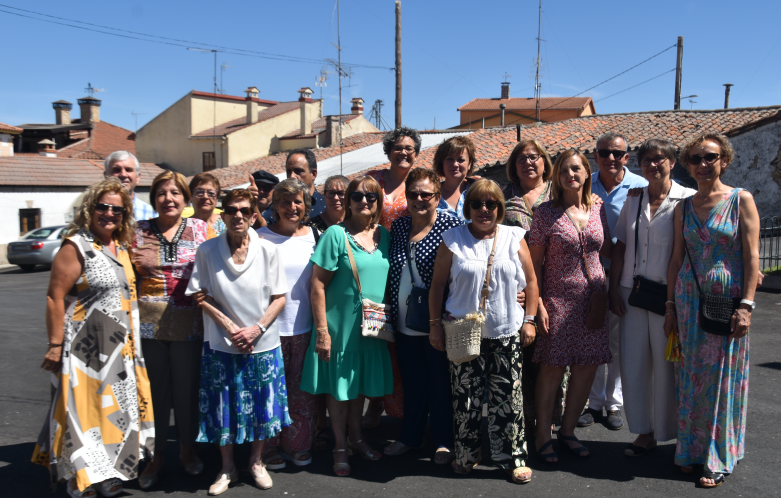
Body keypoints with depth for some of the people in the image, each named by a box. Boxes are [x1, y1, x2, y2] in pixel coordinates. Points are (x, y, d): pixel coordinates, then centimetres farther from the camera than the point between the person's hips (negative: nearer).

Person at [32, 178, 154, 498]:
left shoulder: (122, 247, 11)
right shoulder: (76, 246, -12)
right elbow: (55, 297, -15)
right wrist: (55, 345, -18)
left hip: (120, 348, 8)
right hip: (85, 349, -8)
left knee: (115, 410, 15)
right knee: (85, 412, 2)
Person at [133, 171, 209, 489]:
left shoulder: (200, 228, 4)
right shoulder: (140, 230, 7)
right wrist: (140, 266, -6)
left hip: (188, 323, -1)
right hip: (149, 322, 1)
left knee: (187, 387, 8)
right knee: (154, 389, 7)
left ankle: (187, 449, 29)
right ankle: (156, 455, 24)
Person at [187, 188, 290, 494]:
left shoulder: (269, 250, -4)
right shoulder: (207, 251, -4)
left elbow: (279, 297, -3)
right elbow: (200, 296, -3)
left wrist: (256, 329, -14)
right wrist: (230, 328, -12)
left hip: (263, 344, 0)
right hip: (222, 344, 0)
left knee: (261, 405, 10)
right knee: (223, 408, 9)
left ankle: (256, 461, 33)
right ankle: (227, 468, 29)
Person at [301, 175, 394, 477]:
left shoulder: (384, 235, 4)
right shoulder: (336, 234, -12)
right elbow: (318, 283, -13)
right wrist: (322, 330, -16)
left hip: (371, 326, 5)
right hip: (340, 324, -4)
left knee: (361, 383, 18)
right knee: (339, 385, 7)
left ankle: (357, 438, 37)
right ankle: (340, 448, 24)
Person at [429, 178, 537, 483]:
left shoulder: (514, 239, 5)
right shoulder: (453, 240, 1)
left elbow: (531, 281, 9)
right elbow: (437, 284, 3)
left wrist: (529, 320, 3)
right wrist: (435, 324, 0)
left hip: (506, 333, 1)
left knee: (508, 397, 6)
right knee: (466, 398, 6)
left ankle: (512, 457, 21)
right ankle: (466, 456, 23)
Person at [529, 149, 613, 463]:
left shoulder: (598, 211, 8)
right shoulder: (546, 212, -3)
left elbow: (609, 251, 18)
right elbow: (535, 261, -5)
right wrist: (538, 302, -10)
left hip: (593, 299, 4)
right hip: (558, 299, -4)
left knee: (587, 367, 8)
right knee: (553, 367, -1)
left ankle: (568, 430, 26)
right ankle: (543, 436, 14)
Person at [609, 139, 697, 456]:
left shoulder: (687, 200, -4)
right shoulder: (633, 201, 10)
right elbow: (619, 248, 10)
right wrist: (615, 290, 3)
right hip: (632, 293, 4)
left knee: (666, 364, 5)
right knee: (632, 363, 5)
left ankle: (666, 431, 22)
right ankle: (644, 432, 20)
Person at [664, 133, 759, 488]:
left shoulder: (741, 200, -3)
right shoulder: (684, 207, 8)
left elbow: (752, 256, -7)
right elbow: (676, 259, 9)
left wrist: (746, 305, -14)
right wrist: (671, 305, 6)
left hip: (727, 299, -3)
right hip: (689, 298, 3)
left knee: (722, 378, 3)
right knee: (691, 376, 8)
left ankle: (719, 459, 17)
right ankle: (692, 449, 22)